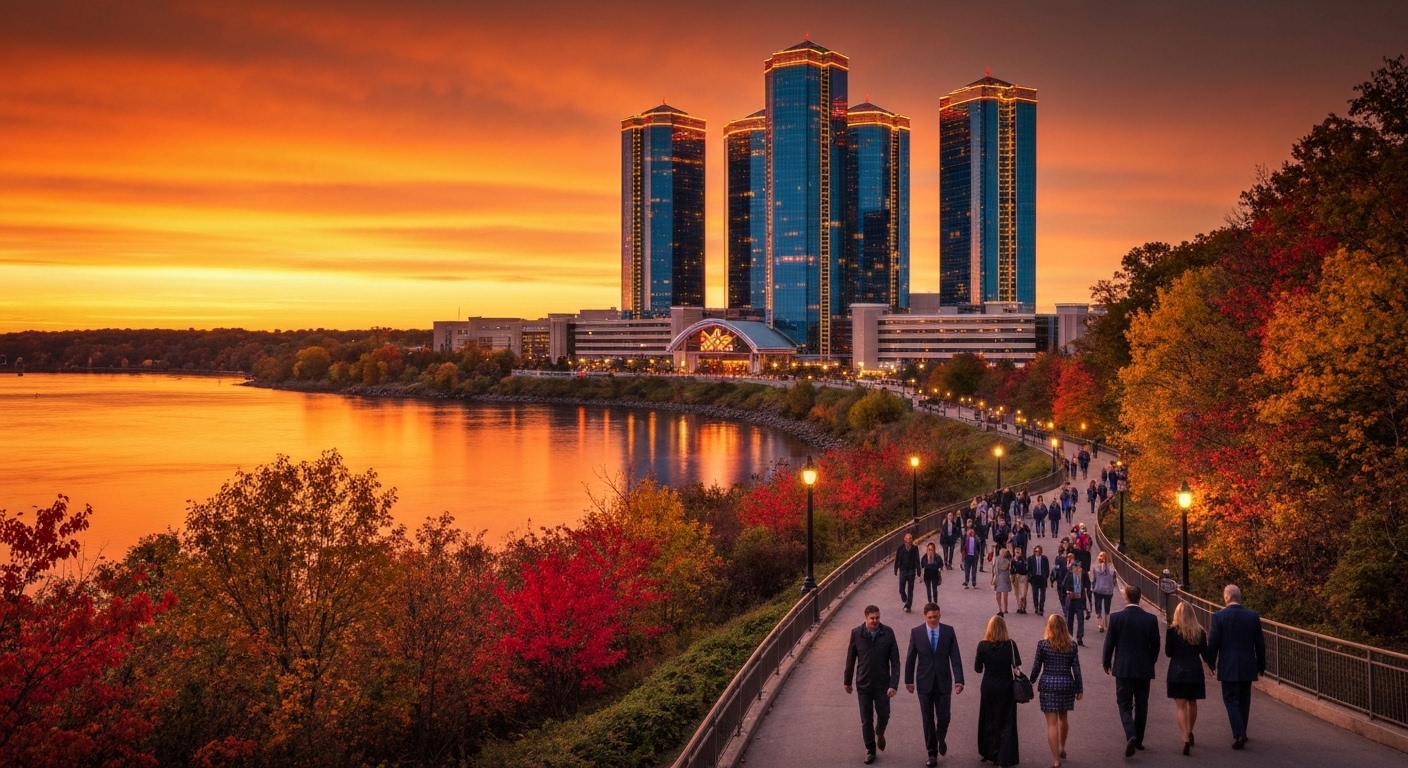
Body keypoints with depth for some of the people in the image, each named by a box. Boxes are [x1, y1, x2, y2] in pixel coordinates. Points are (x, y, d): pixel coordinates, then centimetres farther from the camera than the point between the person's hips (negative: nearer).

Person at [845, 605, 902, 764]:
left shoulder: (888, 633, -11)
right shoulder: (856, 633, -10)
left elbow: (895, 661, -9)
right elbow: (850, 659, 1)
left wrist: (894, 684, -16)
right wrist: (848, 681, 7)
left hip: (882, 683, 0)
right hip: (863, 684, 0)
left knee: (883, 715, 5)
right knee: (866, 719, 7)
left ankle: (879, 733, 40)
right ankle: (870, 750, 24)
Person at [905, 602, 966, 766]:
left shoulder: (949, 631, -4)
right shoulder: (916, 632, -5)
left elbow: (955, 657, -5)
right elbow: (910, 658, 2)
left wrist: (959, 680, -12)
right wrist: (909, 680, 3)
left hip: (943, 682, 0)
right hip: (925, 682, 0)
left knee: (943, 717, 3)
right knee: (928, 720, 5)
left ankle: (941, 739, 35)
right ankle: (932, 753, 17)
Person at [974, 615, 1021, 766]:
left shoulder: (983, 645, -9)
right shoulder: (1010, 644, -11)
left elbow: (978, 669, -3)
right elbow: (1017, 665, -12)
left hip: (988, 687, 1)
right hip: (1006, 687, -1)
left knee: (988, 720, 17)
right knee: (1006, 722, 7)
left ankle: (988, 753, 29)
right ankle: (1005, 757, 4)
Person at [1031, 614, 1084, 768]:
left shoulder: (1042, 644, -7)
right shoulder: (1071, 645, 0)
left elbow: (1036, 667, -2)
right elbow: (1076, 669, 1)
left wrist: (1031, 683, 12)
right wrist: (1080, 689, 8)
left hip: (1048, 684, -3)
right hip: (1067, 684, 3)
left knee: (1052, 723, -2)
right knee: (1063, 717, 25)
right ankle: (1062, 749, 42)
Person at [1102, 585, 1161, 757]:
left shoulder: (1116, 618, -10)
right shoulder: (1151, 619, -4)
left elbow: (1109, 643, -4)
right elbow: (1155, 645, 2)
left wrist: (1106, 663, 11)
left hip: (1123, 668, -2)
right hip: (1144, 669, 2)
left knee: (1124, 705, 3)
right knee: (1141, 705, 15)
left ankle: (1131, 736, -19)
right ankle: (1138, 740, 23)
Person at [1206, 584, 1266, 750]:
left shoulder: (1219, 616, -11)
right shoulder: (1253, 616, -1)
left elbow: (1213, 642, -7)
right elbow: (1260, 643, 4)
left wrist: (1211, 663, 7)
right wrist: (1261, 665, 14)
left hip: (1228, 667, -3)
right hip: (1247, 666, 4)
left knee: (1231, 700, 2)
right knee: (1244, 700, 16)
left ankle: (1239, 734, -13)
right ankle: (1241, 733, 26)